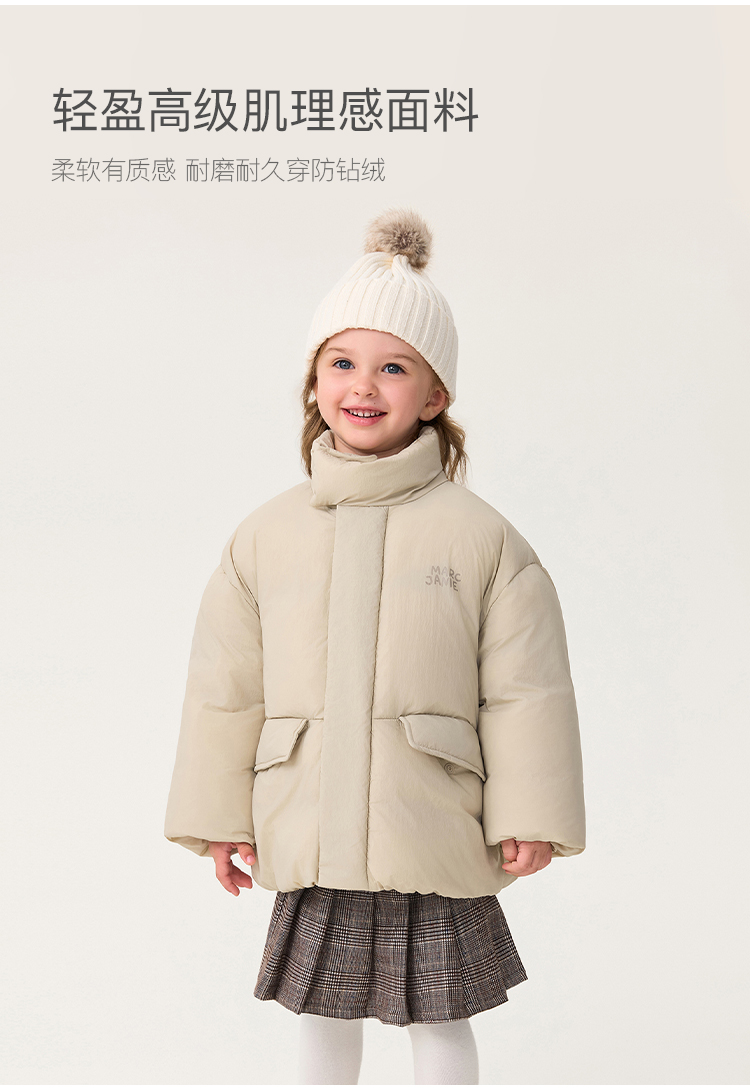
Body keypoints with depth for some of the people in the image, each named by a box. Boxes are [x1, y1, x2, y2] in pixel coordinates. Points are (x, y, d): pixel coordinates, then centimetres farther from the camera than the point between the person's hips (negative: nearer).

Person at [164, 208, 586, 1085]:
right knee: (323, 1015, 20)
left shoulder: (479, 536, -7)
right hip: (311, 841, 3)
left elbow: (526, 687, -5)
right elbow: (224, 685, 4)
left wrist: (528, 816, -5)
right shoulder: (267, 535, 0)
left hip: (437, 842, -2)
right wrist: (217, 815, 5)